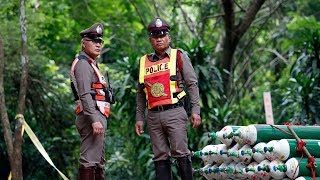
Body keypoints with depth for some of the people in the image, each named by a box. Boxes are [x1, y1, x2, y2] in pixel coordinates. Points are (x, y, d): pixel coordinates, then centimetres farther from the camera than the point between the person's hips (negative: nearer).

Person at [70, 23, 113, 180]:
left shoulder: (91, 63, 24)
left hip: (97, 117, 11)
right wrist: (95, 120, -26)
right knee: (89, 160, -15)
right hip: (93, 116, -11)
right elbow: (85, 94, -19)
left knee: (98, 162, 14)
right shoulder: (83, 63, -9)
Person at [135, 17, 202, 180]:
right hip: (153, 116, 4)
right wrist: (139, 118, 16)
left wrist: (195, 110, -5)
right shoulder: (144, 62, 16)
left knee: (180, 153, -8)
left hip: (174, 113, -4)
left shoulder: (179, 57, 6)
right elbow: (141, 93, 21)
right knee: (160, 157, 4)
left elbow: (192, 85, 3)